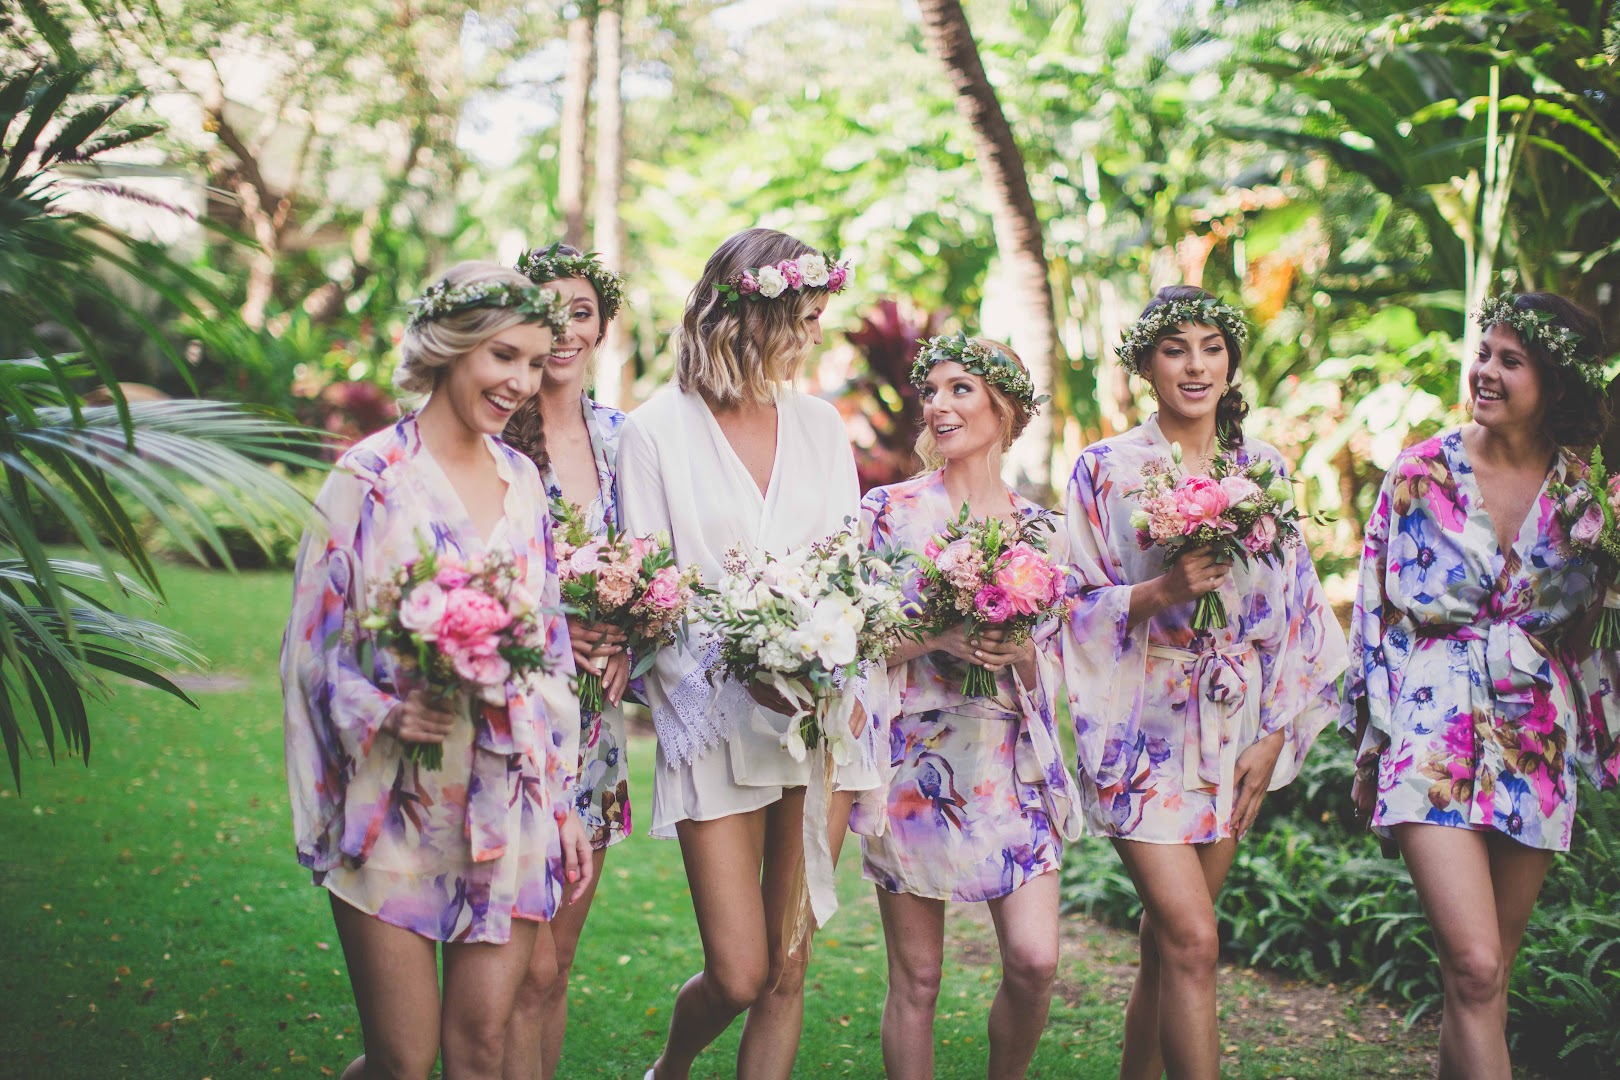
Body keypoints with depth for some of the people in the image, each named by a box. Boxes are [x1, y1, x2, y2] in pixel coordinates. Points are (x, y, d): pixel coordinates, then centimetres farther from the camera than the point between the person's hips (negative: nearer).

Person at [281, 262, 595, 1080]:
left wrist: (562, 803, 12)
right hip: (396, 806, -4)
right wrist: (386, 713, -23)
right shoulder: (372, 475, -6)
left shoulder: (522, 481, 9)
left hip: (509, 810, 4)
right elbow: (313, 644, -5)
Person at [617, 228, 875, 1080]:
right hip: (715, 722, -4)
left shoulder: (819, 424, 11)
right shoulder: (655, 432, -3)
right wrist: (741, 671, -20)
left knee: (787, 969, 5)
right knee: (738, 974, -1)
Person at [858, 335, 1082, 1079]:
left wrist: (1019, 651, -12)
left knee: (1035, 961, -5)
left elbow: (1052, 668, 10)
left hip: (1011, 762, 2)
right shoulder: (889, 510, 0)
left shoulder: (1036, 528, 8)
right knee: (917, 977, 2)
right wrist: (935, 637, -18)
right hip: (915, 759, -2)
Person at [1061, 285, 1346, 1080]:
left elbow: (1293, 608, 8)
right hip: (1144, 727, -4)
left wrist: (1273, 736, 1)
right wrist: (1160, 591, -20)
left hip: (1236, 728, 4)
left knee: (1169, 940, 10)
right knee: (1193, 940, -12)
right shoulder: (1105, 469, -2)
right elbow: (1074, 604, -3)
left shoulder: (1262, 469, 8)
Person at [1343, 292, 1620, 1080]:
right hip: (1435, 733, -3)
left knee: (1489, 974, 9)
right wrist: (1368, 750, 1)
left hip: (1536, 745, 3)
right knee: (1473, 964, -15)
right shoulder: (1422, 472, -1)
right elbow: (1375, 611, 2)